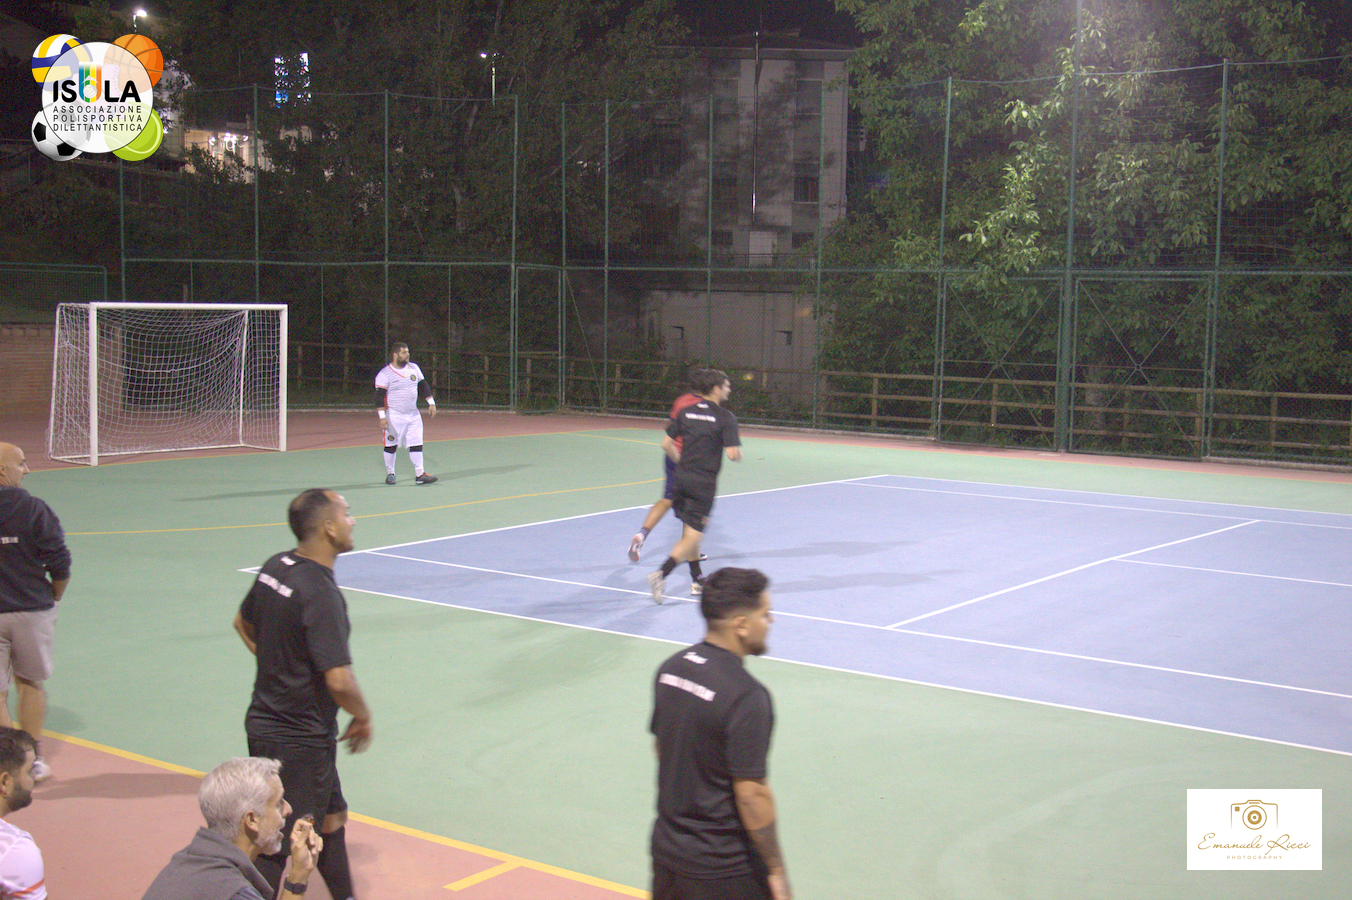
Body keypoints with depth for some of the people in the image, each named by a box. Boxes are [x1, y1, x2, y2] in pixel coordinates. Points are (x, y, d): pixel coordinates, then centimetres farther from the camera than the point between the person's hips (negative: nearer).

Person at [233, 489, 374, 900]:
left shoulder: (275, 567, 1)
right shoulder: (321, 595, -26)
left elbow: (243, 623, 19)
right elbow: (339, 681, -29)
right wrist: (363, 717, -10)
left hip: (264, 721, 10)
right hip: (301, 739, -10)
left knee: (331, 817, 24)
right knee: (278, 848, 0)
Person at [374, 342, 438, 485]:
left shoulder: (414, 368, 7)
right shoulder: (384, 374, -11)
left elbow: (423, 385, 15)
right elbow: (379, 397, -13)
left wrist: (431, 403, 9)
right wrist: (382, 417, -20)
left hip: (413, 414, 5)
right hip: (394, 416, -5)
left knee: (416, 444, 0)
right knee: (391, 445, 4)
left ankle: (419, 474, 1)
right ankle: (390, 474, 19)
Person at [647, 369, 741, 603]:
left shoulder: (686, 412, 6)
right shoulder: (725, 418, -9)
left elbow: (667, 444, 7)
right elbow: (733, 454, -16)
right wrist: (738, 455, 7)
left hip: (682, 477, 6)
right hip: (704, 482, -6)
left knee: (689, 531, 18)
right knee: (693, 536, -4)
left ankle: (696, 581, 25)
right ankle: (661, 574, -20)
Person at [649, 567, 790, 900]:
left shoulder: (670, 669, 0)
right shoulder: (746, 697, -24)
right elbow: (751, 794, -22)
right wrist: (777, 871, -13)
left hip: (666, 848, 7)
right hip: (724, 872, -7)